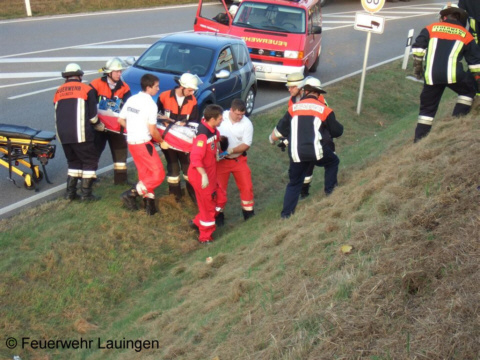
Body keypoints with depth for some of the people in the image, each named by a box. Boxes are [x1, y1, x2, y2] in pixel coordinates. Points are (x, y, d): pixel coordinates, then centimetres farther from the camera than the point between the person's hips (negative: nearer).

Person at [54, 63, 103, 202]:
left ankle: (70, 193, 18)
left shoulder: (58, 91, 17)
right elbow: (92, 115, -1)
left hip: (62, 134, 6)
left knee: (73, 161, 20)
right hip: (80, 133, -6)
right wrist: (99, 125, 18)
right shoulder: (86, 89, 2)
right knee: (90, 161, 6)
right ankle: (86, 194, 3)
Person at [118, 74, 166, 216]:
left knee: (145, 174, 17)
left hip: (131, 142, 8)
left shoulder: (131, 99, 6)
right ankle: (131, 194, -5)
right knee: (158, 174, 0)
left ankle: (149, 203, 19)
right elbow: (152, 130, -15)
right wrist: (161, 141, 2)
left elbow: (120, 120, 13)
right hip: (143, 143, -8)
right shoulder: (150, 104, -16)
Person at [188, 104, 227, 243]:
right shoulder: (202, 135, -27)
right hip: (200, 175, -9)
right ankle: (205, 237, 24)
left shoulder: (212, 130, 2)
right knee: (208, 205, 5)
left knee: (221, 198, 17)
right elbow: (195, 157, -32)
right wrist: (204, 175, -33)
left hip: (210, 173, 9)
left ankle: (198, 222, 32)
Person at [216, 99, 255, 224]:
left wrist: (231, 150, -28)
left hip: (239, 160, 1)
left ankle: (248, 212, 22)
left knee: (247, 186, 2)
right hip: (221, 160, 0)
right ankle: (219, 214, 23)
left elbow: (246, 145, -13)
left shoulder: (247, 123, -13)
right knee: (219, 188, 5)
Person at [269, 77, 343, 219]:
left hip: (296, 154, 2)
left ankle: (286, 213, 15)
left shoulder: (293, 108, 7)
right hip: (317, 151, -2)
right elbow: (337, 131, 9)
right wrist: (339, 128, 34)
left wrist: (272, 139, 36)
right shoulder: (324, 109, 2)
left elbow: (280, 129, 15)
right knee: (333, 162, 29)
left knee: (294, 183, 17)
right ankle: (330, 189, 29)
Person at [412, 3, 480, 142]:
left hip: (431, 76, 2)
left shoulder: (431, 28, 15)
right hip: (453, 74, -2)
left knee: (427, 107, 14)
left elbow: (418, 48, 7)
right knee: (468, 89, 26)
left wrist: (417, 67, 16)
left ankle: (419, 139, 12)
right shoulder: (465, 34, 15)